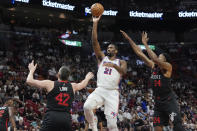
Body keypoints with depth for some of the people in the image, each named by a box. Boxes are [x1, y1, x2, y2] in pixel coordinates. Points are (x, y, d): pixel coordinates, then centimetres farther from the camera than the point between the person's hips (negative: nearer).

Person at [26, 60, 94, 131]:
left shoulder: (50, 84, 4)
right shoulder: (72, 86, 15)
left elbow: (29, 81, 6)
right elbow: (83, 84, 39)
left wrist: (31, 70, 27)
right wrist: (87, 78, 63)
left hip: (51, 117, -3)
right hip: (66, 117, 3)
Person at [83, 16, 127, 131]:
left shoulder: (121, 62, 12)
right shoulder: (102, 58, 15)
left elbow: (124, 71, -12)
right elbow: (95, 41, 3)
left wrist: (114, 65, -31)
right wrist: (95, 23, -4)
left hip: (112, 93, -1)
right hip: (100, 90, 2)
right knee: (87, 106, -28)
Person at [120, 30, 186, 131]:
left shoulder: (168, 67, -8)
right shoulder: (153, 66, 10)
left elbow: (155, 59, -26)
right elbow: (139, 53, 8)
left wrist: (145, 44, -21)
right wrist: (129, 39, 5)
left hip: (169, 100, -7)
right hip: (158, 102, 7)